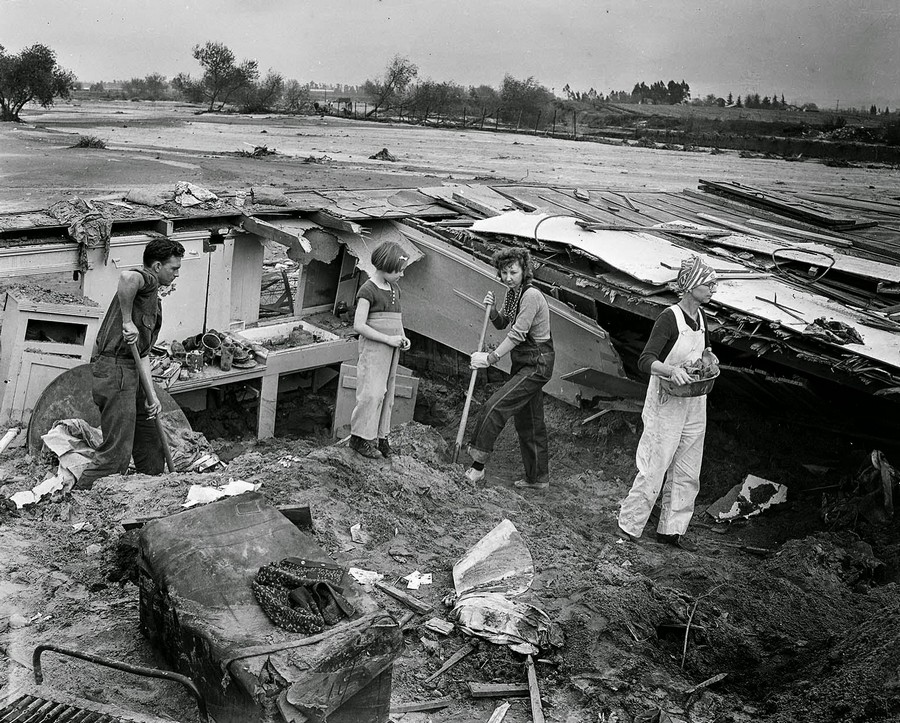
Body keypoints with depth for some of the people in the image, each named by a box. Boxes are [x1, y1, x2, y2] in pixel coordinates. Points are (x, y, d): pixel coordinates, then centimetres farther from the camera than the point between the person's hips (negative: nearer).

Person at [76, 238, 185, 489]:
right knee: (117, 452, -9)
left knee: (151, 447, 17)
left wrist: (151, 394, 7)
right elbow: (127, 277, -35)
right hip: (114, 369, -10)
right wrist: (127, 320, -24)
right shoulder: (147, 279, -6)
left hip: (130, 373, 10)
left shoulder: (153, 300, 23)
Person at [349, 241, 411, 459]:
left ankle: (381, 435, 18)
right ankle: (360, 437, 1)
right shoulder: (368, 290, -11)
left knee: (387, 393, 10)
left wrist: (403, 338, 3)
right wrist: (388, 339, -18)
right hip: (373, 347, -8)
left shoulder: (395, 290, 13)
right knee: (371, 392, -9)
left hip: (391, 349, 8)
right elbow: (359, 325, -17)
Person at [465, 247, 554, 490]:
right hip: (523, 363, 10)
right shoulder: (512, 293, 8)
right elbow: (502, 324, 18)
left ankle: (478, 465, -9)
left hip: (537, 365, -9)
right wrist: (492, 310, -3)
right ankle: (538, 478, 24)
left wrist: (491, 358, -22)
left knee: (494, 406, -16)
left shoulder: (531, 296, -19)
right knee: (528, 422, 14)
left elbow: (517, 334, -23)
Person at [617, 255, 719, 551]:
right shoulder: (669, 318, -16)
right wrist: (671, 370, -41)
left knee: (687, 471, 12)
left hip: (694, 402, 8)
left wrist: (708, 356, 3)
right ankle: (629, 525, 10)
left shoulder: (701, 316, 7)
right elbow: (645, 361, -24)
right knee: (655, 466, -4)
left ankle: (672, 528, 24)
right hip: (667, 402, -8)